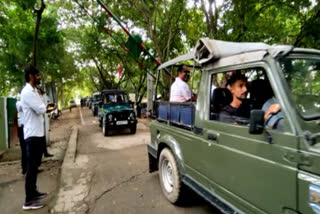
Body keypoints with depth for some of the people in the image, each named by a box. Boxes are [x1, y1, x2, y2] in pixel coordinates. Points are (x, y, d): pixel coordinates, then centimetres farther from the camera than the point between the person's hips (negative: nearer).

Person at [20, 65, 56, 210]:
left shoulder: (33, 91, 16)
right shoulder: (27, 92, -16)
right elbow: (40, 109, -21)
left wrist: (47, 108, 0)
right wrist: (50, 108, -2)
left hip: (38, 133, 10)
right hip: (33, 135, -10)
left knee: (35, 165, 18)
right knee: (31, 167, -4)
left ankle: (33, 192, 31)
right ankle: (29, 201, 5)